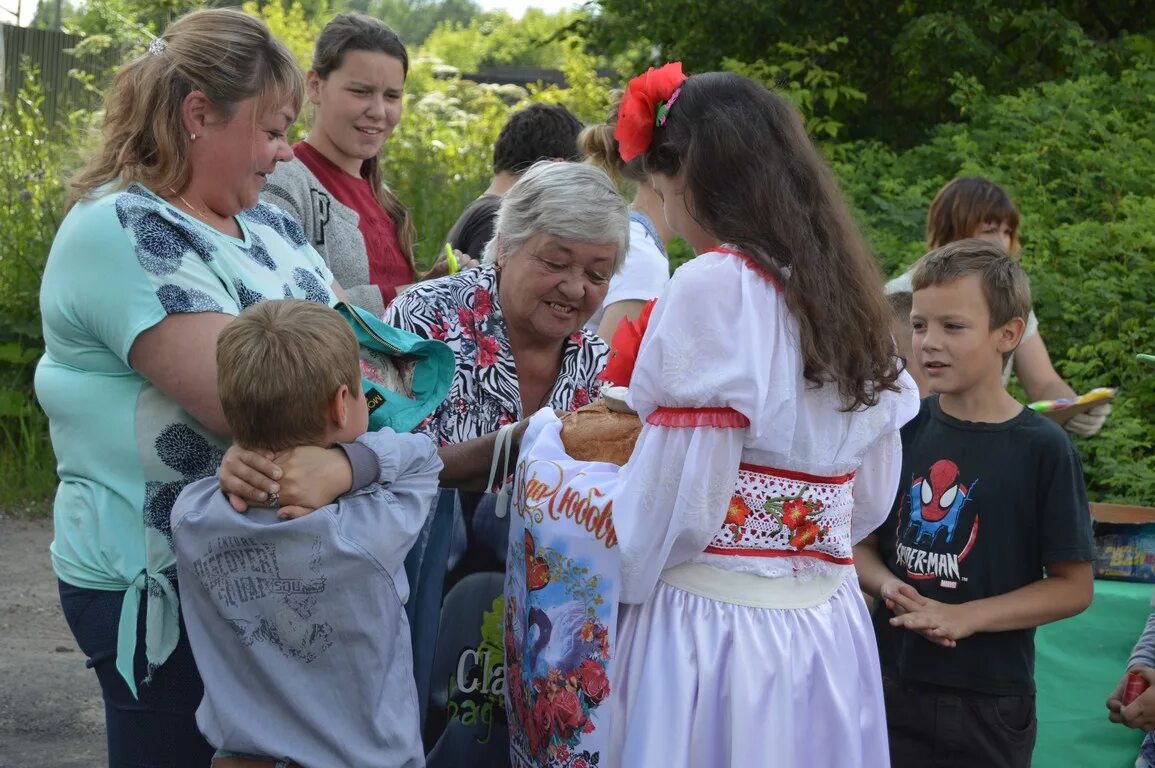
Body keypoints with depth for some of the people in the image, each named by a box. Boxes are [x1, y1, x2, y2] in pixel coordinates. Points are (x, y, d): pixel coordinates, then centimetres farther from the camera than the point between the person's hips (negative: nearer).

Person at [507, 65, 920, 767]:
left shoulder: (715, 287, -16)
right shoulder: (848, 289, 7)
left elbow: (670, 510, -16)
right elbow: (871, 500, 12)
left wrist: (551, 441, 1)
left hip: (713, 628, -7)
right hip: (830, 630, 7)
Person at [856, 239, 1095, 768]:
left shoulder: (1042, 448, -10)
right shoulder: (903, 430, 1)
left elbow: (1073, 587, -8)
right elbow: (861, 544, 8)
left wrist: (964, 616, -18)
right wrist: (891, 588, -13)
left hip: (988, 704, -3)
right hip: (890, 685, 3)